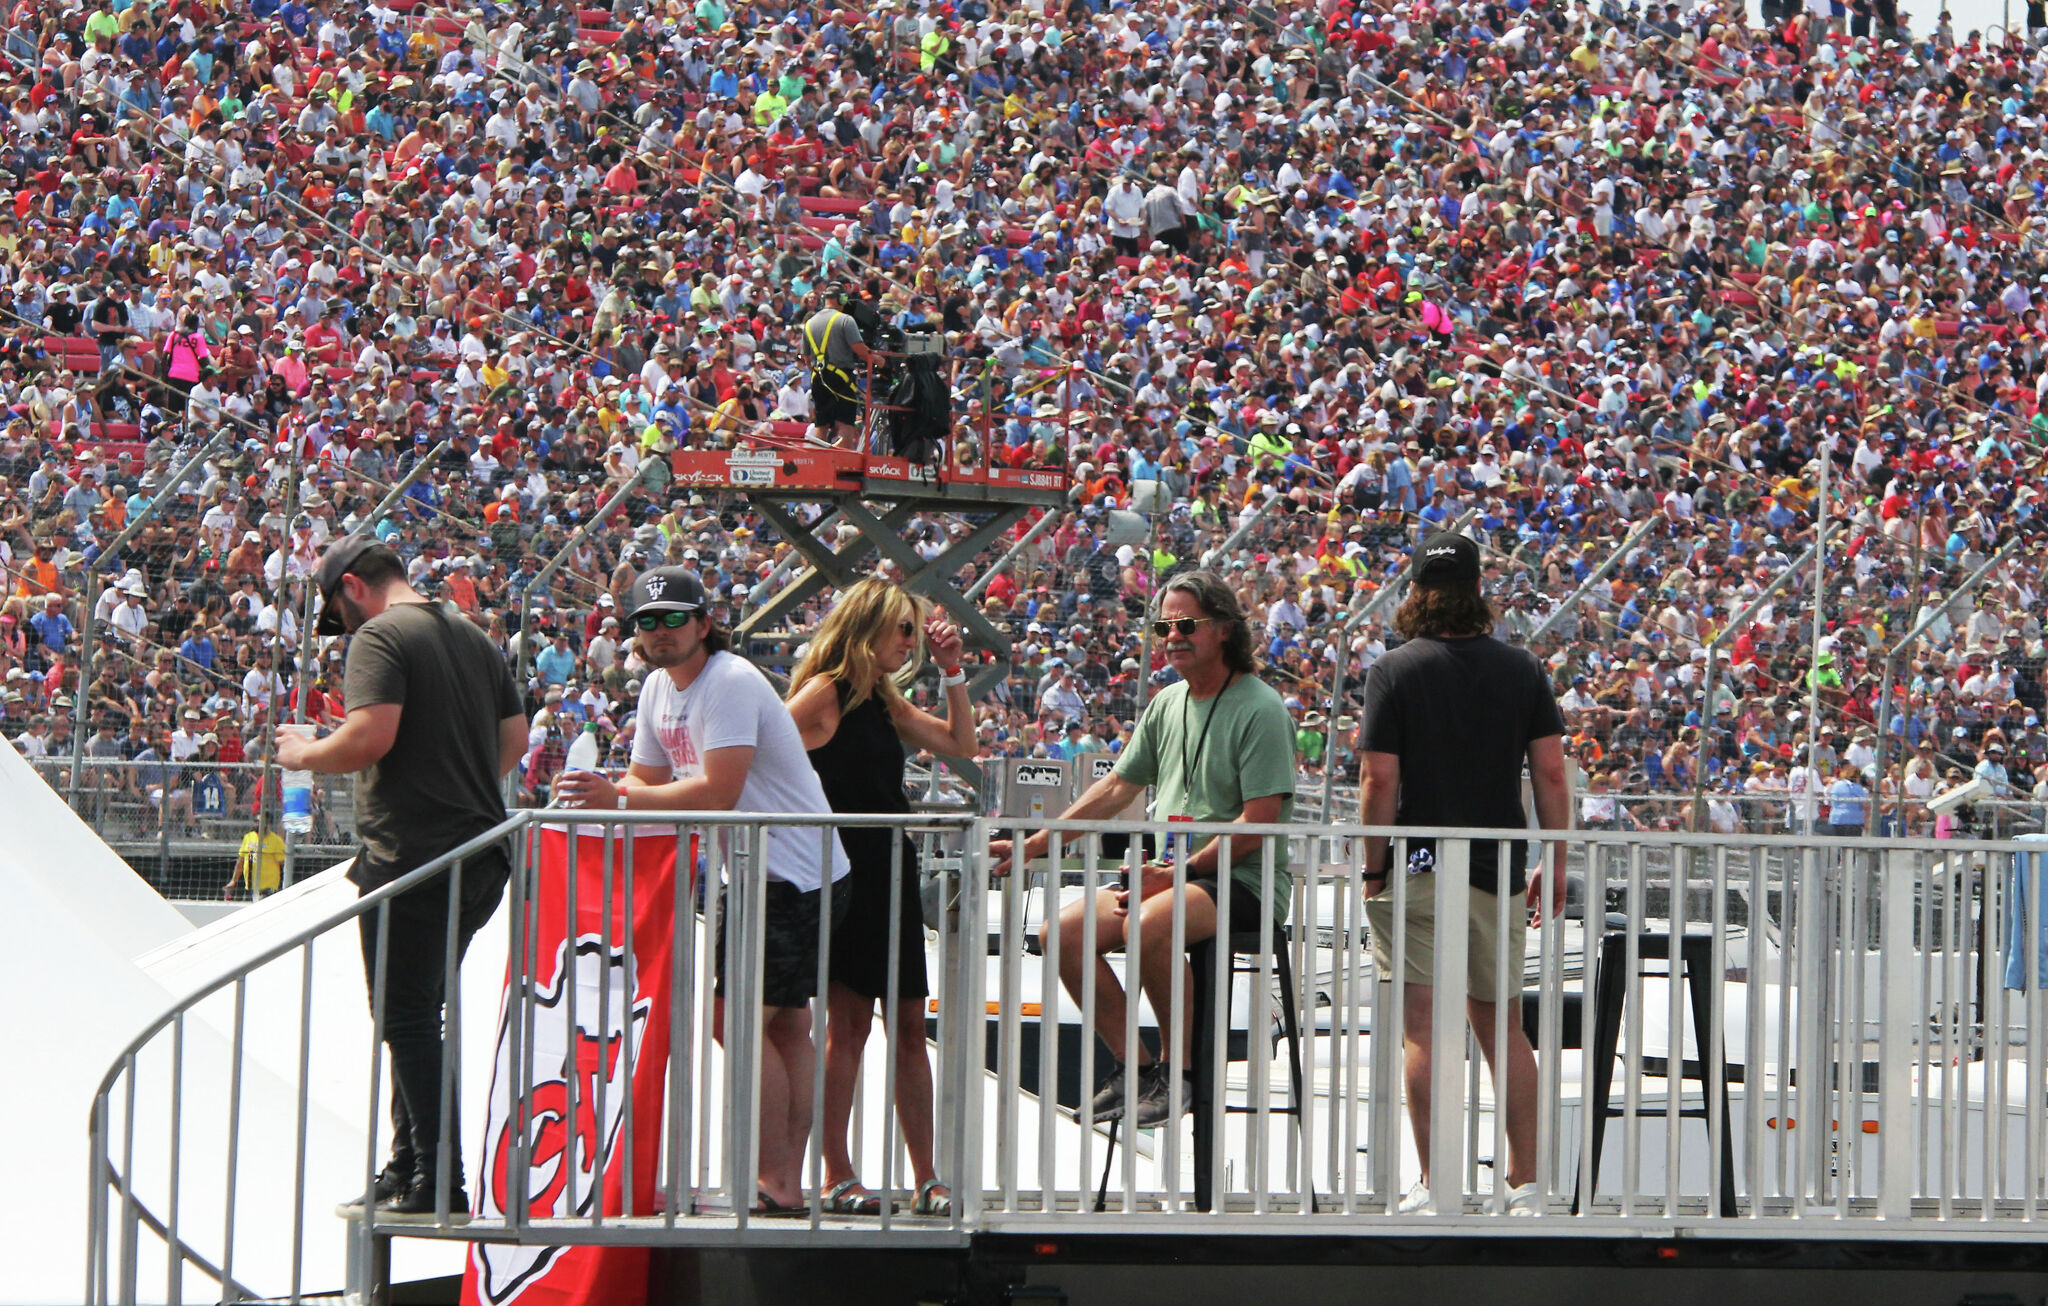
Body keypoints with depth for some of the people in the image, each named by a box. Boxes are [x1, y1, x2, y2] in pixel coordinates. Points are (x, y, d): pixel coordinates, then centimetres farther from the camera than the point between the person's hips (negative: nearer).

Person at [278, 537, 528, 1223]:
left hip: (411, 856, -9)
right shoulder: (472, 636, 17)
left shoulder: (380, 636, -9)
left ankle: (438, 1186, -8)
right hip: (480, 852, 9)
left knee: (407, 1019, -5)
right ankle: (410, 1170, 23)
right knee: (419, 1017, 18)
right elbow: (514, 739, 18)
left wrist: (304, 754, -3)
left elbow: (370, 736, -21)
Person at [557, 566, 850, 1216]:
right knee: (785, 1028, 10)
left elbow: (719, 793, -26)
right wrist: (598, 800, -6)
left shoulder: (730, 682, -19)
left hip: (795, 875, -10)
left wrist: (619, 796, -23)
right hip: (754, 873, 10)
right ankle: (788, 1181, 12)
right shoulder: (659, 688, 11)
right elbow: (648, 781, 16)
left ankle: (775, 1182, -10)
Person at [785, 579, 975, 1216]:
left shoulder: (886, 703, 17)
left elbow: (960, 744, 20)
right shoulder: (825, 692, -7)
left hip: (892, 871, 8)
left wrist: (952, 671, 14)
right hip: (846, 871, -8)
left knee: (909, 1026, 7)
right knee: (847, 1024, -6)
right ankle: (837, 1179, -1)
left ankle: (926, 1180, 9)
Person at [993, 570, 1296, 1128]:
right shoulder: (1168, 703, 15)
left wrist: (1178, 872, -20)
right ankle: (1134, 1066, -4)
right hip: (1170, 876, 8)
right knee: (1062, 932, -11)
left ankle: (1177, 1071, -19)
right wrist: (1031, 846, 14)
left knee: (1148, 925, -36)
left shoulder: (1260, 710, -9)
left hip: (1243, 880, -8)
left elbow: (1257, 825, -16)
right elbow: (1115, 790, 20)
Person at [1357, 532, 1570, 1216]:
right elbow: (1551, 774, 2)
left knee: (1425, 1030, -2)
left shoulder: (1394, 672, -5)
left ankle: (1435, 1185, -6)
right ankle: (1526, 1182, 13)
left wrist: (1373, 869, -2)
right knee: (1502, 1026, 13)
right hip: (1498, 874, 4)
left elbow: (1379, 781, -10)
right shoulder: (1522, 670, 4)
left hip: (1417, 872, -3)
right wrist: (1555, 867, 9)